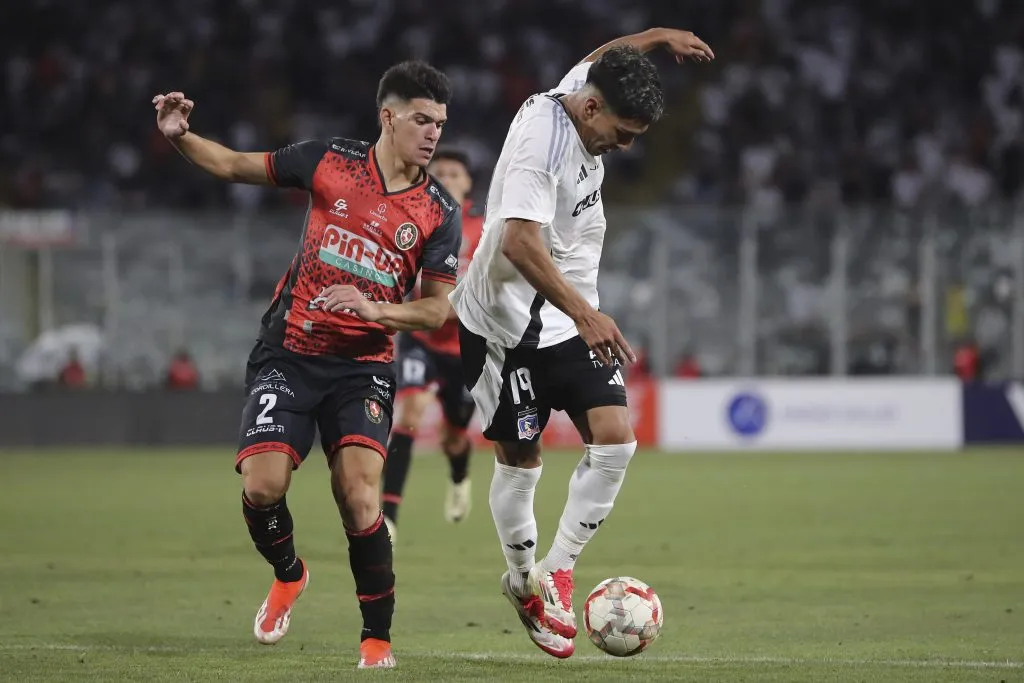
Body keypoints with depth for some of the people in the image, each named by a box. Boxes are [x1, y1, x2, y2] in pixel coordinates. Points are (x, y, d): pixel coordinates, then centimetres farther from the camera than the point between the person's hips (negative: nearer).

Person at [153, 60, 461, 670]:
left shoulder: (440, 212, -2)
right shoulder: (329, 161, -1)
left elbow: (437, 309, 0)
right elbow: (236, 166, 10)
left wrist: (375, 308, -18)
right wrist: (181, 137, -8)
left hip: (363, 366, -1)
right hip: (289, 353, 1)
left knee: (360, 493, -19)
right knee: (261, 488, -13)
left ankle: (378, 639, -5)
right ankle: (288, 575, 22)